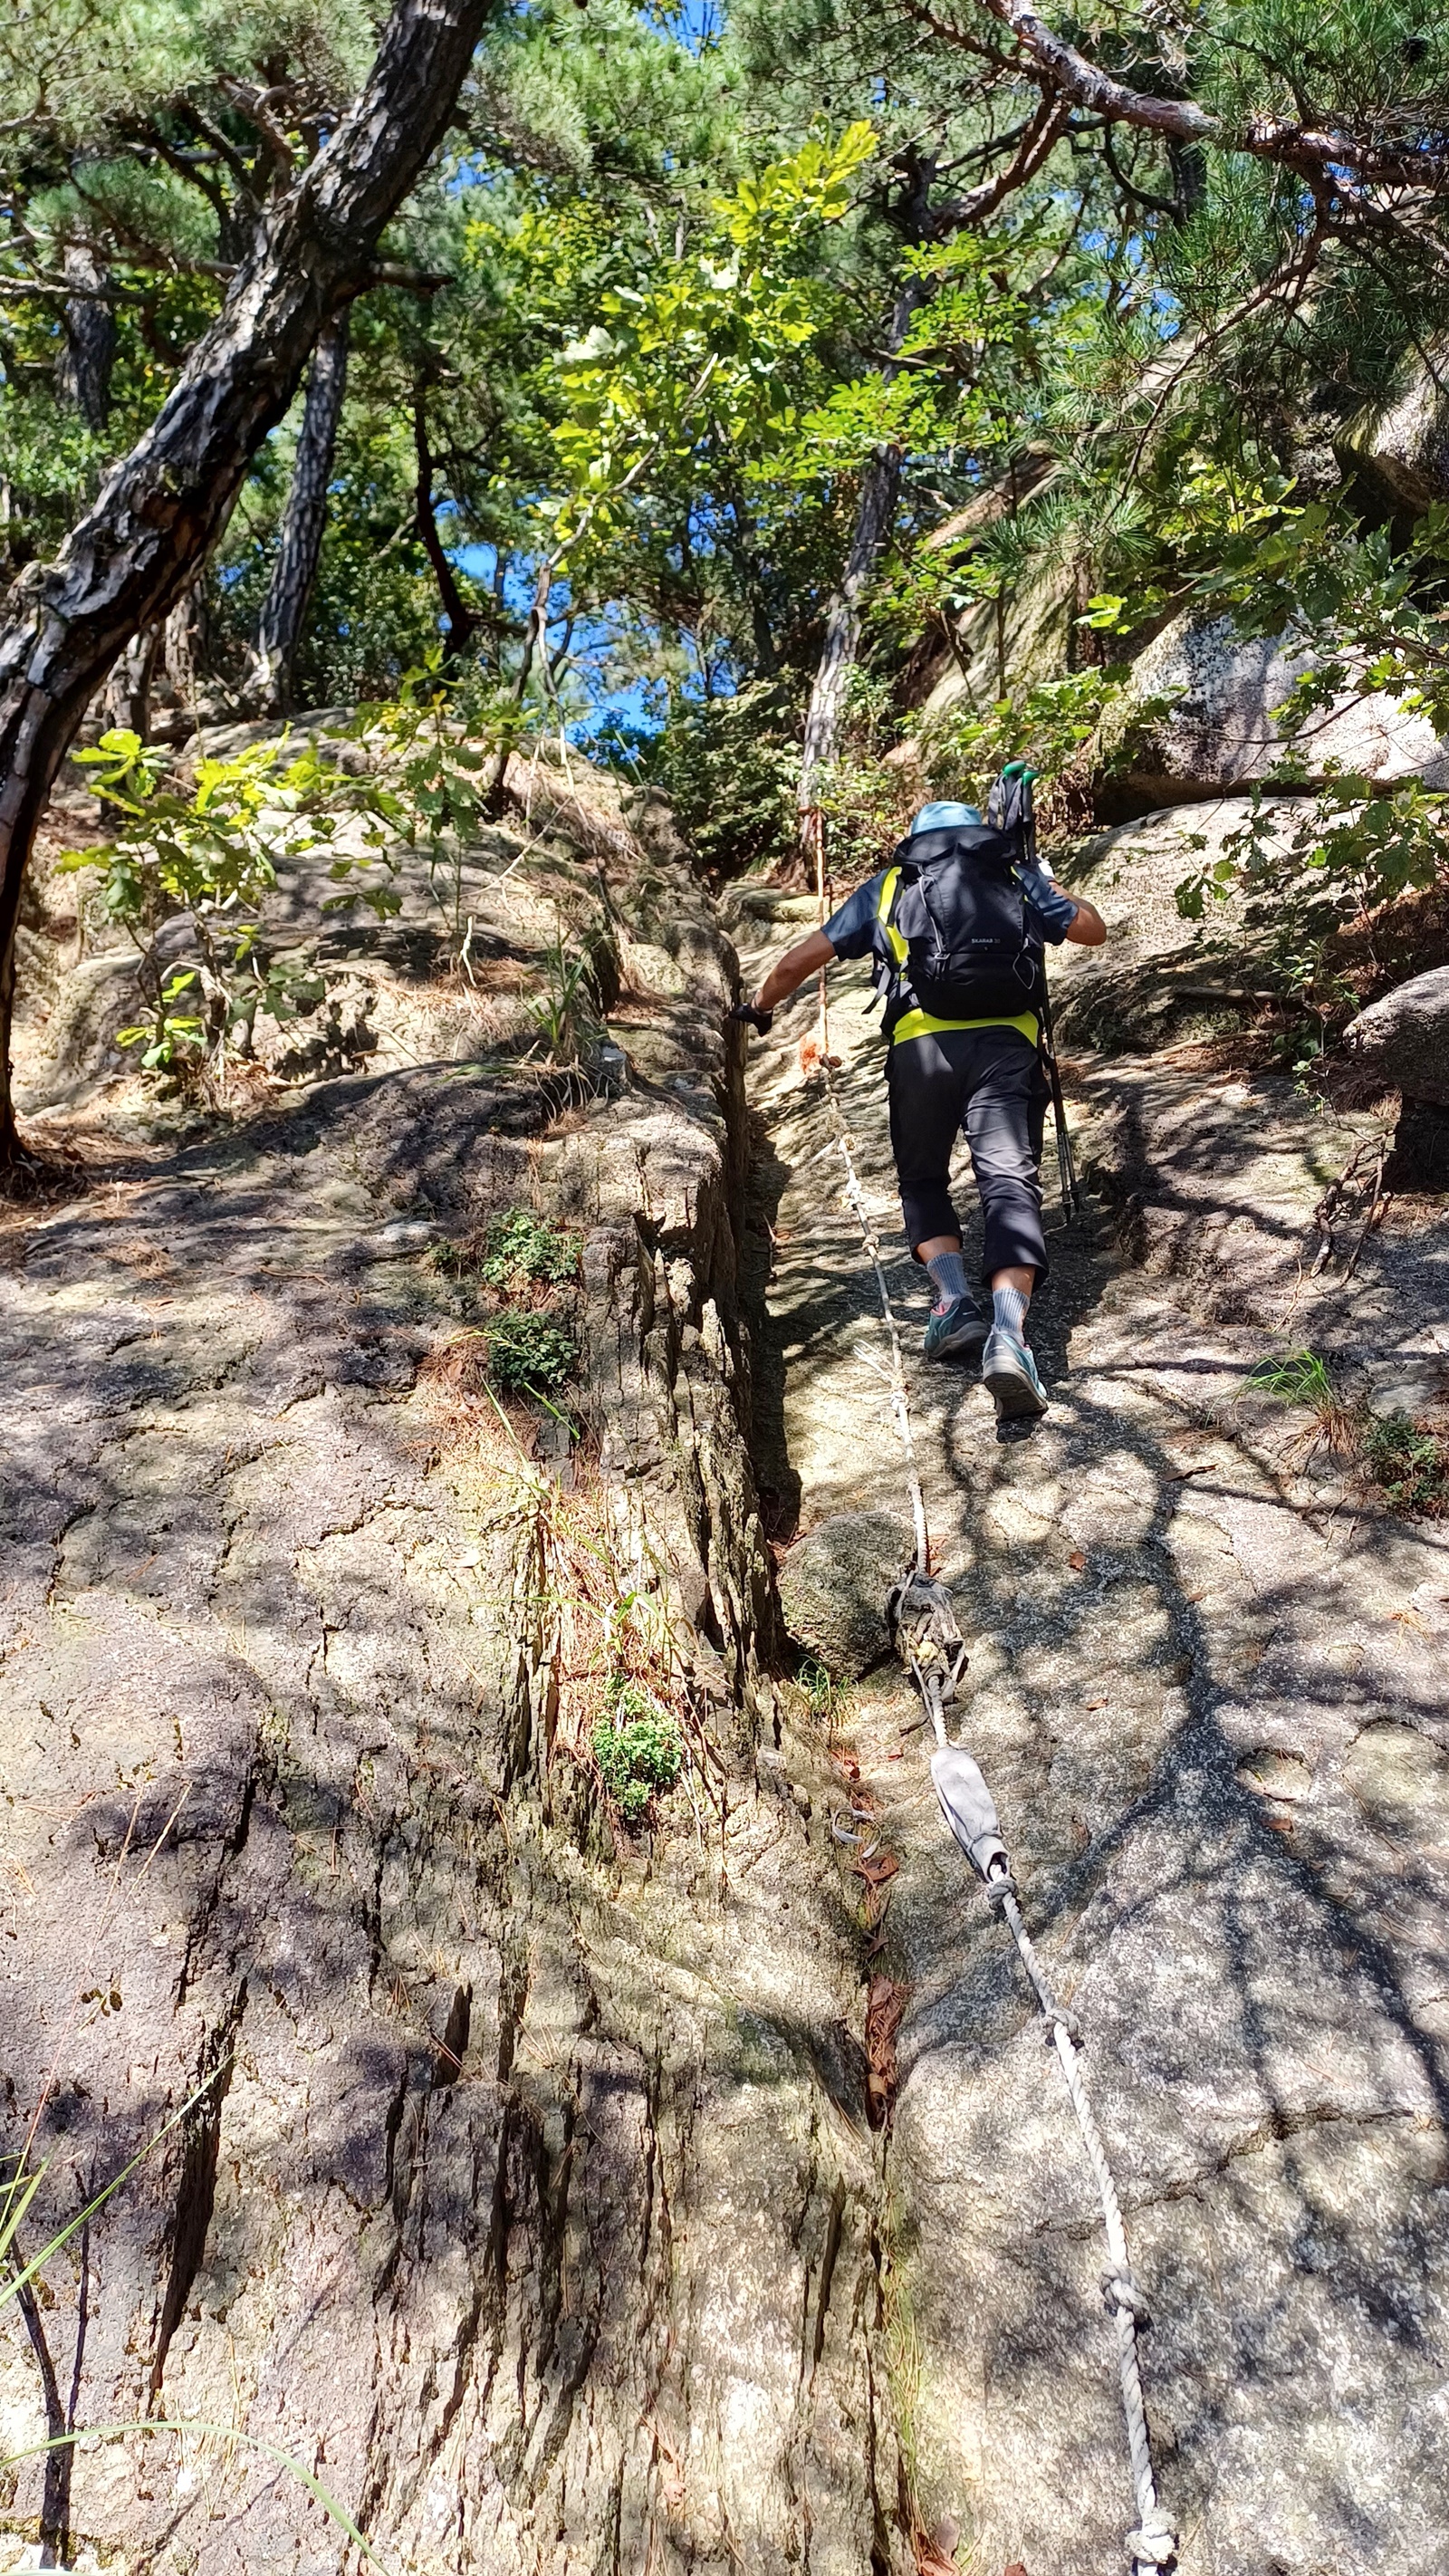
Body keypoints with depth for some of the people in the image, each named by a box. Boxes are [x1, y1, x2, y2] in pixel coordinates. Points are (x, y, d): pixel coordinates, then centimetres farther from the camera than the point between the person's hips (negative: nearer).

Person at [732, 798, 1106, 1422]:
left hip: (921, 1044, 0)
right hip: (1007, 1044, 0)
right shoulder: (1016, 880, 26)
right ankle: (1008, 1333, -32)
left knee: (923, 1181, 18)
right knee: (1009, 1186, -9)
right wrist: (1043, 881, 52)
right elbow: (1094, 931, 37)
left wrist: (758, 1009, 42)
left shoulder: (887, 886, 24)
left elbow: (800, 961, 24)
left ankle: (954, 1300, -5)